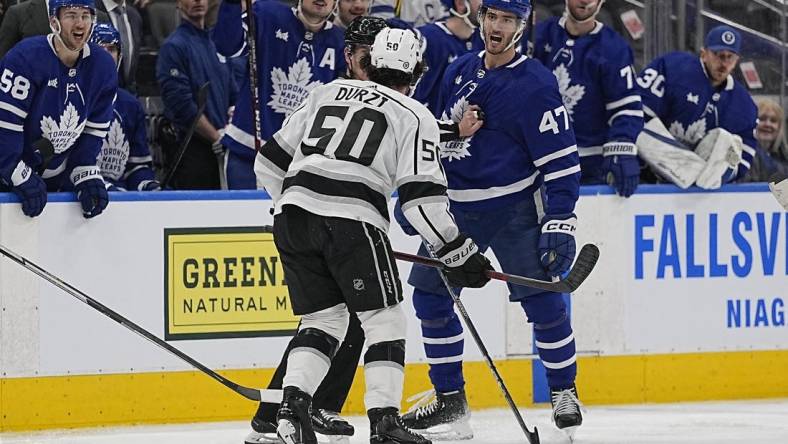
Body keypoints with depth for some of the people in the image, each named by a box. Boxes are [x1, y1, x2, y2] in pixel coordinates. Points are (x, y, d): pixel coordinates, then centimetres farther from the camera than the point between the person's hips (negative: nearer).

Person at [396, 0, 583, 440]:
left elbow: (562, 158, -15)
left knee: (542, 299, -10)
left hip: (516, 209, -6)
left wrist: (560, 221, -20)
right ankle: (451, 400, 9)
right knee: (430, 293, 1)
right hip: (458, 209, 6)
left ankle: (564, 391, 8)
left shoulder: (534, 85, -13)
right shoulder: (458, 73, 7)